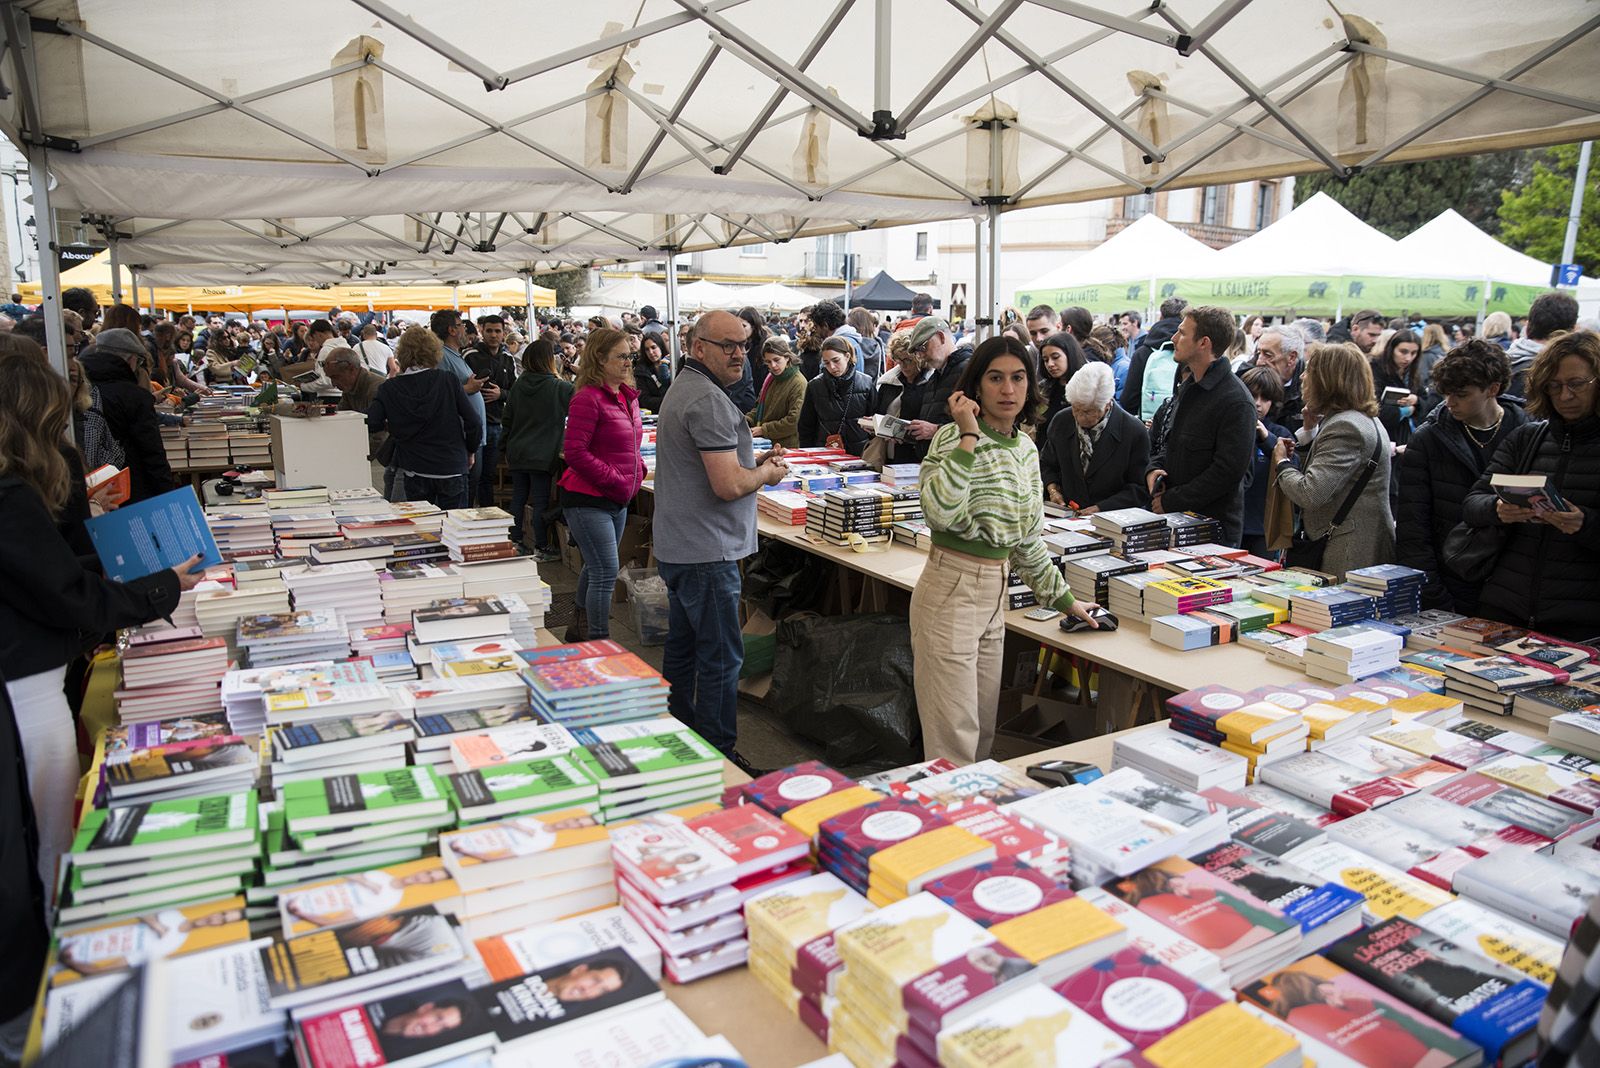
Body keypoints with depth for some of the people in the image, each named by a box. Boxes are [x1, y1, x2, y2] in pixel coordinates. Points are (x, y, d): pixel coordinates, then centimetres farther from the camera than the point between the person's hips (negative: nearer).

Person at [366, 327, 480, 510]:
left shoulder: (389, 389, -4)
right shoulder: (449, 381, -7)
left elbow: (370, 424, -9)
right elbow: (472, 421, -8)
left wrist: (389, 425, 13)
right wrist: (471, 451, 9)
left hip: (415, 472, 1)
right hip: (452, 467, -1)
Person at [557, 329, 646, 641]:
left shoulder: (628, 396, 10)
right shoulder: (588, 399, -17)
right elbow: (574, 452, -21)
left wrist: (638, 469, 5)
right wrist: (616, 480, -20)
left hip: (618, 500, 9)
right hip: (588, 499, -9)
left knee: (596, 567, 21)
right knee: (606, 572, -8)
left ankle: (581, 628, 37)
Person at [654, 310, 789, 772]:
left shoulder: (683, 387, 15)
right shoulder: (709, 400, -20)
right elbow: (728, 486, -25)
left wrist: (754, 461, 10)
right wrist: (768, 473, -6)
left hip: (677, 546, 11)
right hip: (706, 552, -11)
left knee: (683, 646, 19)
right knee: (721, 657, -3)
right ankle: (719, 756, 5)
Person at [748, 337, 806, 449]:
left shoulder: (798, 383, -13)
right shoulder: (771, 378, 12)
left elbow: (793, 421, -18)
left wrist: (763, 430, -15)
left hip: (786, 447, -7)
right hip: (764, 444, 7)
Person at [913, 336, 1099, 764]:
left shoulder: (1026, 448, 11)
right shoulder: (954, 437, -11)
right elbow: (940, 511, -31)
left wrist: (1064, 599, 23)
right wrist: (969, 436, -25)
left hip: (995, 595, 8)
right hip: (949, 590, -8)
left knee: (983, 733, 16)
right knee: (954, 738, -3)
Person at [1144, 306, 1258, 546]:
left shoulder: (1236, 401, -17)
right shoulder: (1188, 387, 12)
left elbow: (1228, 472, -20)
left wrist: (1170, 502, -17)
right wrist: (1154, 468, -1)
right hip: (1175, 519, 8)